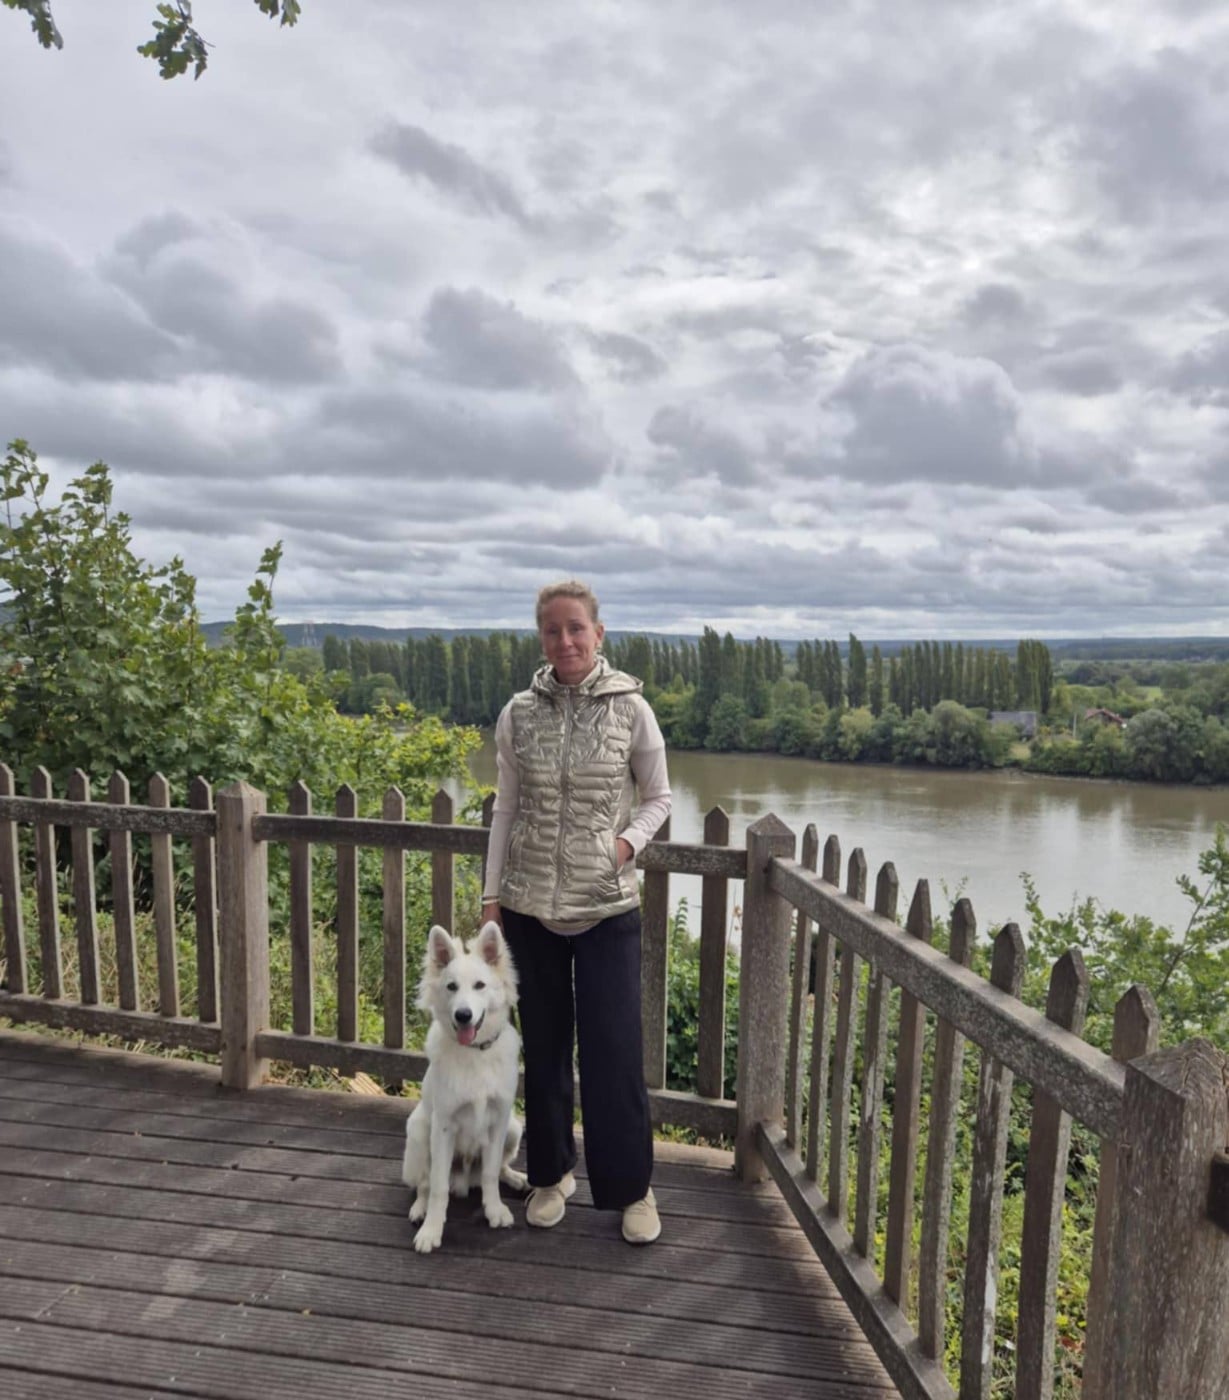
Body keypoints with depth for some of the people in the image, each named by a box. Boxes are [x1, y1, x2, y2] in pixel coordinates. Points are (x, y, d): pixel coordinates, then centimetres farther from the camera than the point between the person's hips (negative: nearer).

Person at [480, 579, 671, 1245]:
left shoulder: (630, 709, -6)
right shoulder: (518, 713, -1)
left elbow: (658, 796, 5)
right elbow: (506, 808, 6)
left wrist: (629, 841, -14)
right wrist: (492, 895, 5)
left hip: (606, 908, -2)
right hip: (529, 905, 2)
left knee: (614, 1051, 3)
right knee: (543, 1045, 14)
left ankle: (632, 1188, 25)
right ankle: (550, 1173, 35)